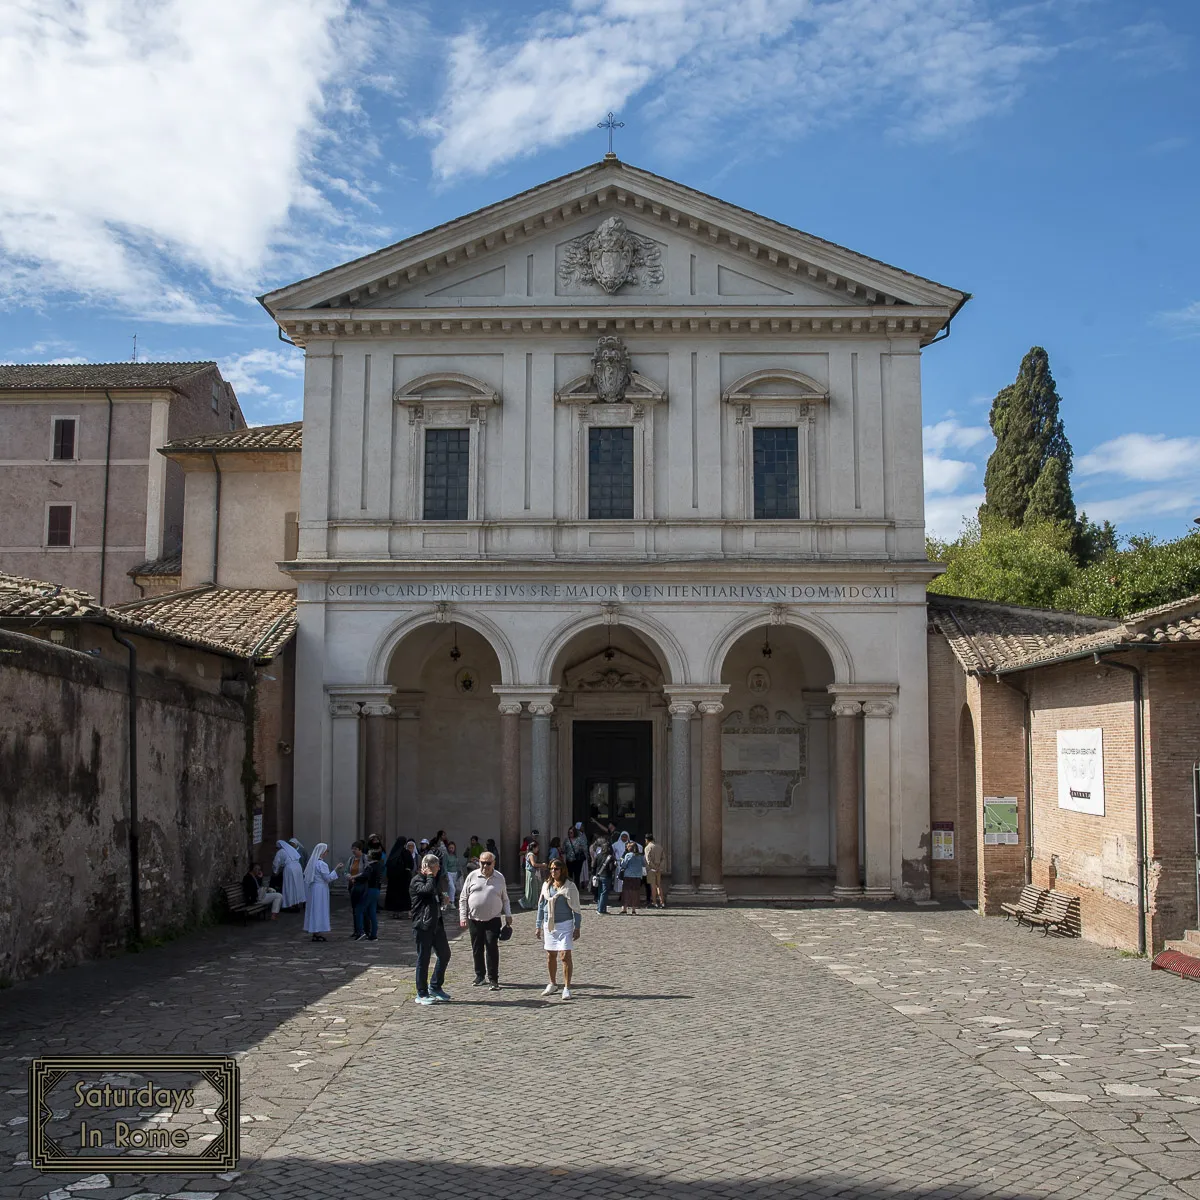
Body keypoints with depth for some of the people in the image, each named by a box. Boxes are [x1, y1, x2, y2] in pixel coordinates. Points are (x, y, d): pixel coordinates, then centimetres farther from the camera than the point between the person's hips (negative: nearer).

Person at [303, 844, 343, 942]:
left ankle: (315, 933, 16)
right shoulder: (321, 864, -18)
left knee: (314, 909, 11)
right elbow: (328, 878, -16)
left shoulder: (313, 862, 9)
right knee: (320, 909, -3)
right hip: (320, 889, -9)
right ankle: (318, 934, -1)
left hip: (313, 888, 9)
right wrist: (336, 869, -10)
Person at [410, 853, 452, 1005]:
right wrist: (430, 876, -17)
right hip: (423, 925, -8)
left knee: (444, 954, 10)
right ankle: (422, 994, 7)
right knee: (423, 959, -1)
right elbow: (428, 889, -28)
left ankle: (435, 987, 25)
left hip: (436, 923, 9)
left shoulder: (434, 879, 17)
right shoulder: (416, 881, -10)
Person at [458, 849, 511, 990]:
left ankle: (493, 979, -2)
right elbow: (463, 898, 5)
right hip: (474, 919, 1)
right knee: (477, 949, 9)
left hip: (493, 920, -1)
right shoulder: (472, 876, 2)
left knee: (492, 949, -8)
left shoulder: (499, 878, 6)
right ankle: (480, 976, 24)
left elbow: (505, 899, 15)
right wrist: (463, 917, -1)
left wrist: (508, 915, 6)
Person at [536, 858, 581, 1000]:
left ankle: (567, 988, -3)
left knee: (565, 956, -9)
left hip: (564, 924, -5)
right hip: (549, 925, 5)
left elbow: (576, 909, -3)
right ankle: (553, 984, 29)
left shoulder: (569, 887, -6)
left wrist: (577, 928, -6)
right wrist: (538, 926, 13)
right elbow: (541, 905, 13)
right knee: (550, 956, 13)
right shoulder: (546, 885, 7)